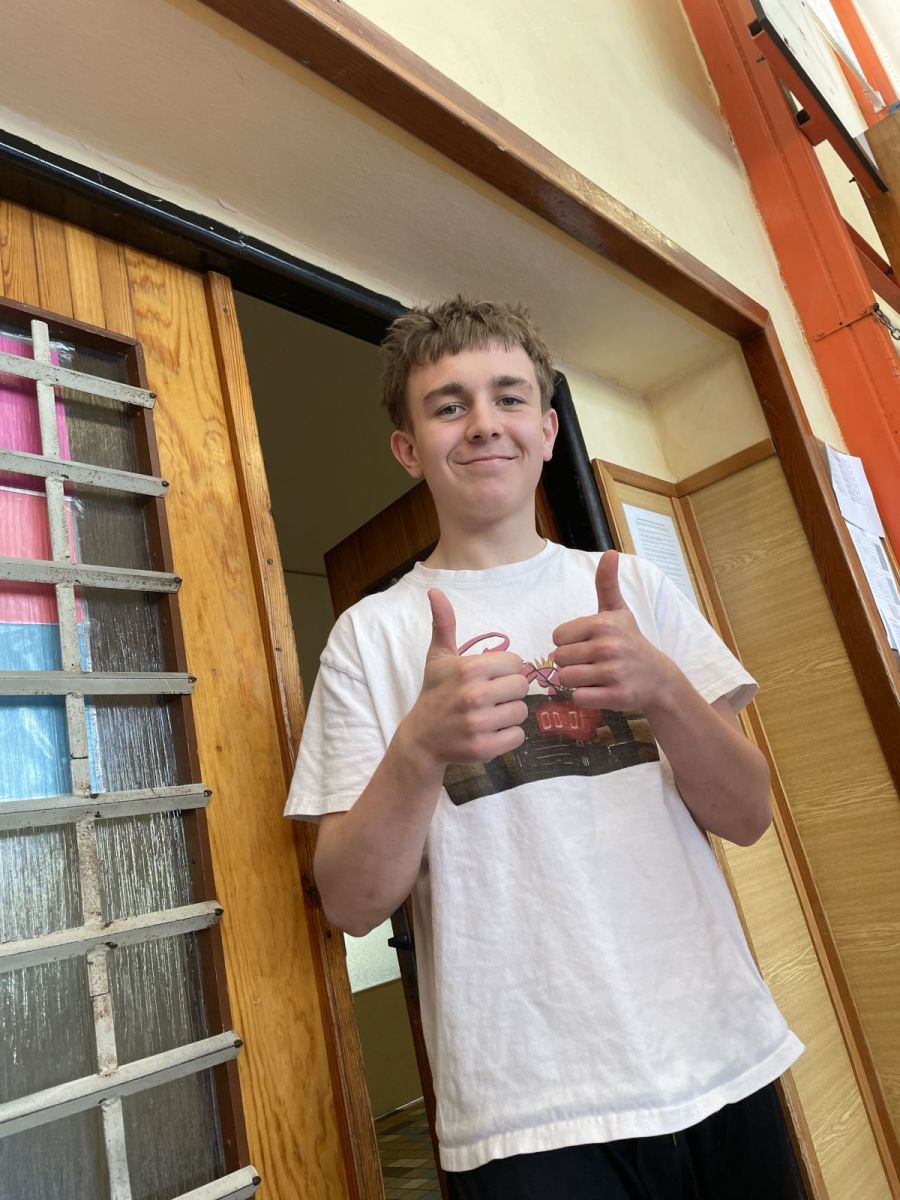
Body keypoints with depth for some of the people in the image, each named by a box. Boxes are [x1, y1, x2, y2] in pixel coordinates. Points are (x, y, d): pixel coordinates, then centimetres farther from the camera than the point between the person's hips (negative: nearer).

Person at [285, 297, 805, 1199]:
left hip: (724, 1066, 4)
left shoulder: (634, 588, 3)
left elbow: (746, 816, -1)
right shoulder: (372, 633, -5)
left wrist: (661, 689, -20)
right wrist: (421, 747, -27)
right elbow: (353, 903, -9)